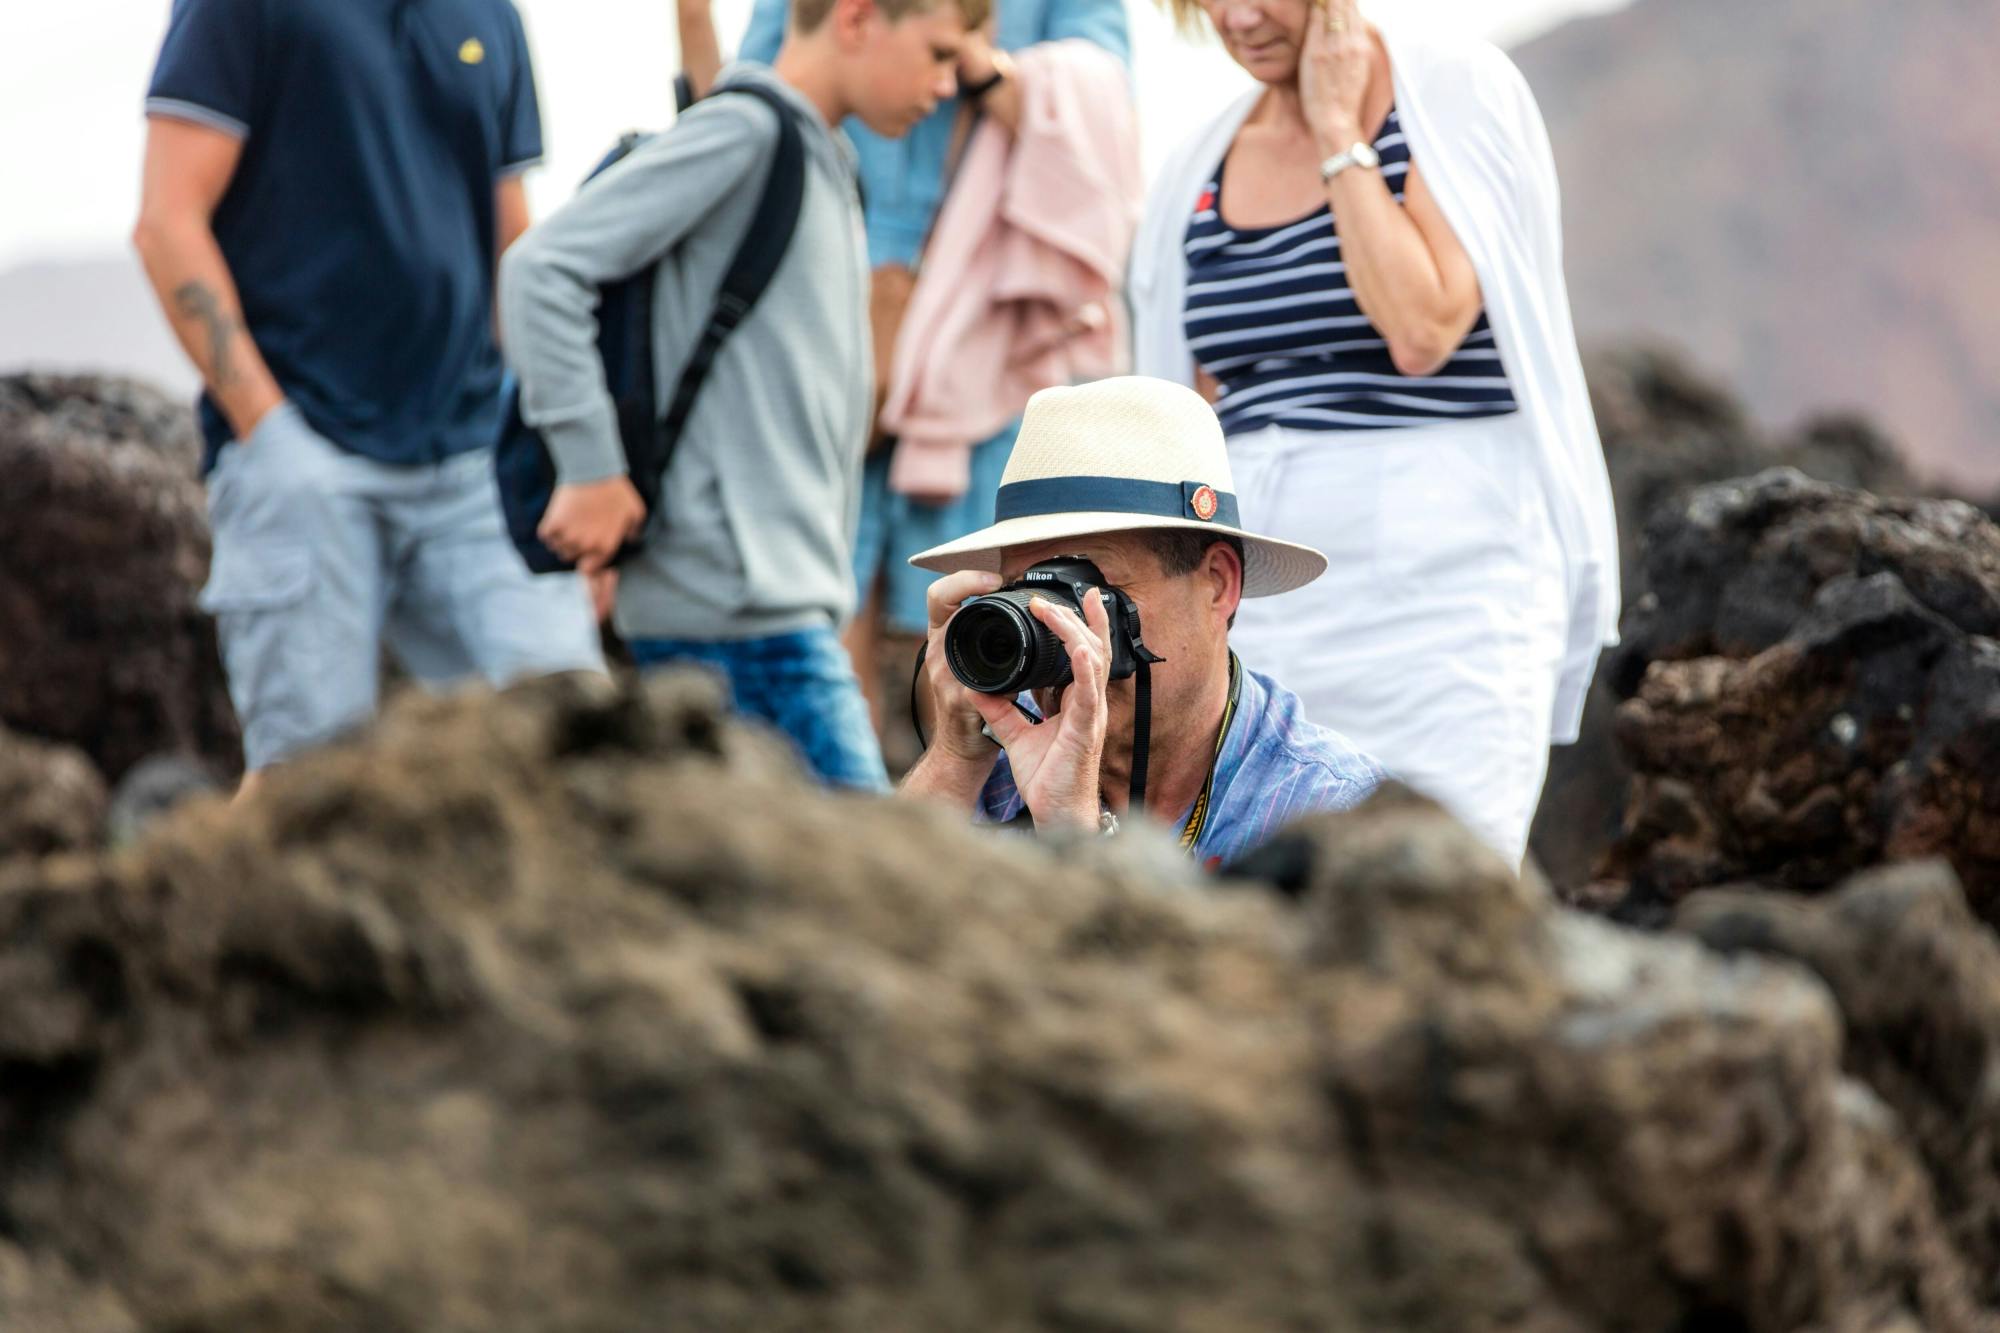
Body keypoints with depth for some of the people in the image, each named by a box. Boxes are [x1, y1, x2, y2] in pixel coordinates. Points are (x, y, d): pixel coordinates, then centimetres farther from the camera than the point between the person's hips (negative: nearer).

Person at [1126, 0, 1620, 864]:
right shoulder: (1206, 168, 13)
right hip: (1260, 613, 5)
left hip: (1438, 589, -5)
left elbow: (1421, 331, -17)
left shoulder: (1457, 96, -2)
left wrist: (1339, 132, -9)